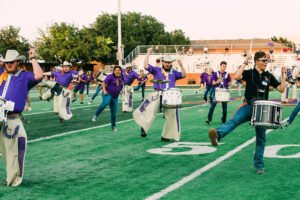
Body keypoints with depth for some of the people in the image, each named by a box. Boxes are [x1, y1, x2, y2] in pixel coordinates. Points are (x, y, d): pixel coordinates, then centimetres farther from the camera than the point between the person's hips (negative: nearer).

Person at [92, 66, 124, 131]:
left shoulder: (121, 78, 8)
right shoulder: (110, 76, -8)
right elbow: (104, 83, -9)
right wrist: (104, 91, -20)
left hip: (115, 97, 5)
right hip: (108, 94, -5)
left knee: (114, 112, 6)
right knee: (105, 102, -38)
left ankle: (113, 126, 20)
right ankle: (96, 115, -24)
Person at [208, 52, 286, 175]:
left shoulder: (269, 76, 9)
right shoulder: (249, 73, 0)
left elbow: (281, 89, 7)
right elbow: (236, 77, -20)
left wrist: (283, 75, -2)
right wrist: (245, 63, -17)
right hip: (248, 106, -3)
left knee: (261, 138, 5)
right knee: (234, 121, -32)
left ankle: (259, 166, 14)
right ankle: (217, 135, -58)